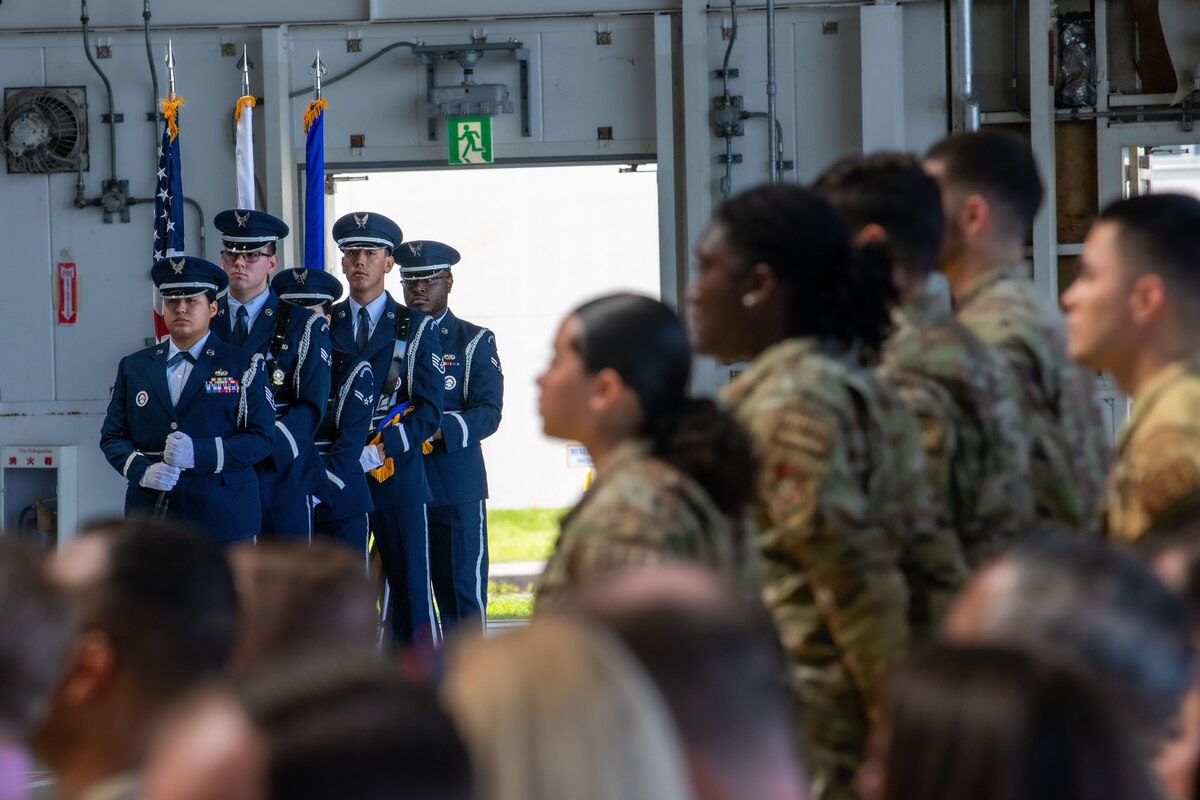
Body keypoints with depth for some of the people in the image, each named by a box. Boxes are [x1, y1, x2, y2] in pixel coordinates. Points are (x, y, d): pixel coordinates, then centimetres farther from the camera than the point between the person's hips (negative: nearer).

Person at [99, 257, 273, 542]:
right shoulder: (133, 367, 15)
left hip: (222, 519, -2)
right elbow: (112, 436, 12)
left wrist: (198, 453, -18)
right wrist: (142, 471, -10)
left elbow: (260, 438, -2)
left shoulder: (244, 366, 6)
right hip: (151, 516, 2)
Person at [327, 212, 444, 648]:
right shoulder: (322, 325, 11)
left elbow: (429, 410, -1)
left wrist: (379, 449, -14)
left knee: (411, 590, -2)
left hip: (397, 477, -2)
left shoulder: (416, 328, 5)